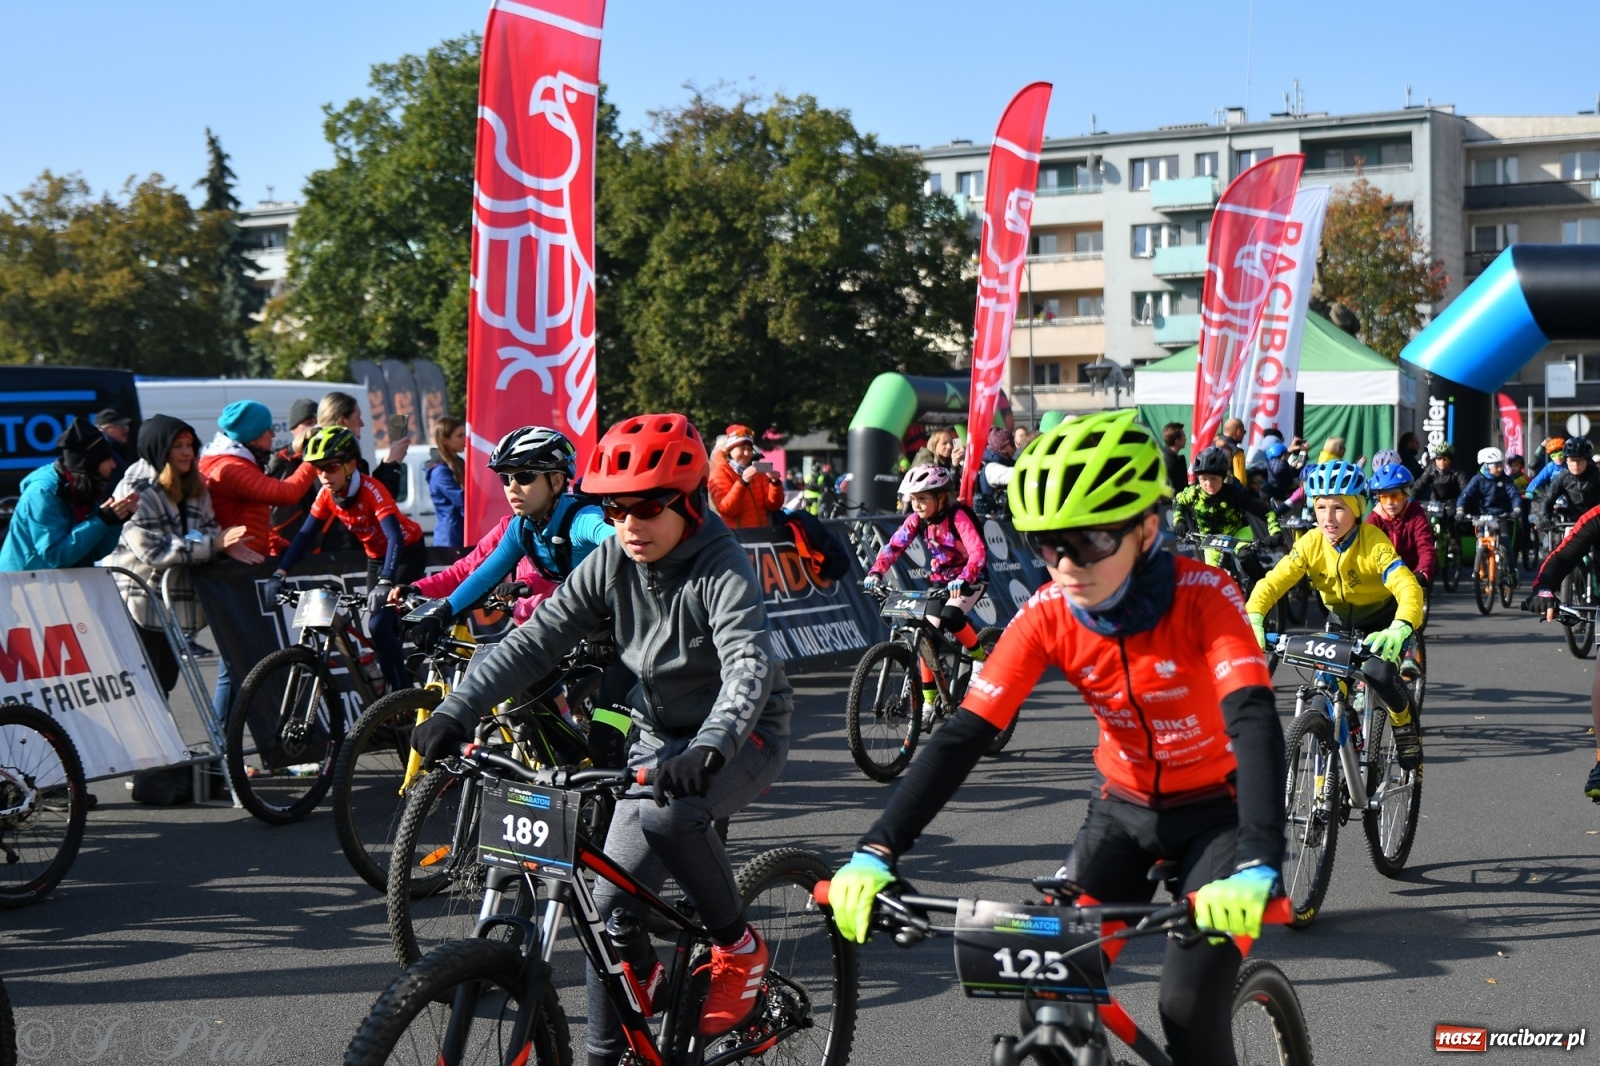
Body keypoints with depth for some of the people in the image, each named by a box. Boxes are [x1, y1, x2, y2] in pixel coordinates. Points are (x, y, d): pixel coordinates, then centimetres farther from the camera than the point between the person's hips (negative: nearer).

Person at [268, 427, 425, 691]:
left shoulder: (370, 490, -30)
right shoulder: (327, 495, -11)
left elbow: (395, 538, -40)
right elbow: (305, 535, -9)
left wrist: (385, 583, -52)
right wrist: (279, 574, -21)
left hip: (406, 554, -7)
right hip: (376, 558, 7)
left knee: (380, 625, -20)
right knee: (380, 629, 5)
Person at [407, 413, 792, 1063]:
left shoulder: (721, 569, -23)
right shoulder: (610, 563, -6)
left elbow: (750, 667, -38)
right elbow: (535, 640, -12)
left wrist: (710, 747, -56)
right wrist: (456, 712, -25)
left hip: (743, 738, -6)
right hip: (661, 738, 6)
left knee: (668, 814, -36)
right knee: (613, 902, -1)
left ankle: (739, 949, -13)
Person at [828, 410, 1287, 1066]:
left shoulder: (1202, 596, -27)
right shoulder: (1047, 616, -18)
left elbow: (1255, 722, -39)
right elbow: (963, 734, -22)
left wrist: (1256, 867, -55)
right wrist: (876, 853, -34)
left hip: (1216, 806, -3)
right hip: (1124, 806, 3)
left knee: (1191, 1007, -17)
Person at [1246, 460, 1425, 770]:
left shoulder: (1373, 542, -30)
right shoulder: (1310, 544, -20)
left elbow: (1407, 586, -41)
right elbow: (1273, 581, -25)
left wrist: (1400, 629, -61)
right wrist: (1254, 618, -45)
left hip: (1381, 622, -4)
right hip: (1340, 621, 4)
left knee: (1377, 672, -29)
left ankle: (1406, 724, 2)